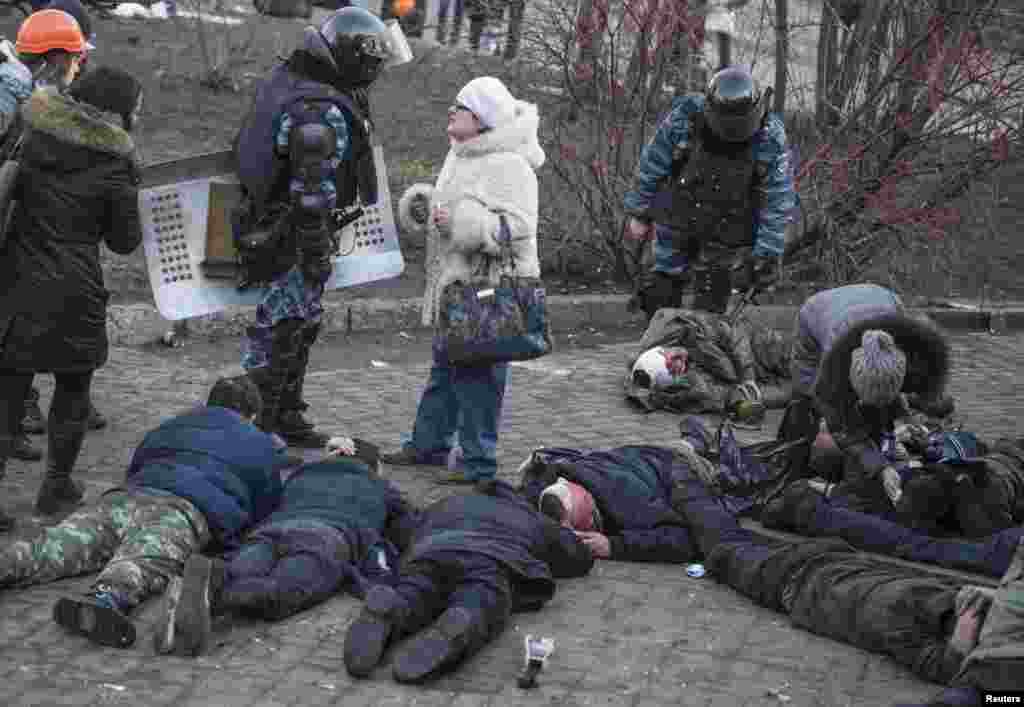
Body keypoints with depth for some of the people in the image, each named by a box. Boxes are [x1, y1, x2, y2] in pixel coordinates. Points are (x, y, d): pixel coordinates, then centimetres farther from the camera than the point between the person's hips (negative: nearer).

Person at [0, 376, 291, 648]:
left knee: (50, 548, -16)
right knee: (144, 560, -33)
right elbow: (266, 509, 33)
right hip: (185, 507, -4)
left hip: (127, 496, 4)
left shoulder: (166, 429, 40)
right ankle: (103, 600, -66)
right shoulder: (260, 446, 29)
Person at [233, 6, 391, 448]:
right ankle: (257, 426, 9)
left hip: (266, 220, 10)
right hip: (292, 234, -10)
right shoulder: (323, 114, -25)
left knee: (303, 324, 19)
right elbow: (312, 192, -25)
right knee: (282, 326, -1)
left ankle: (287, 416, 31)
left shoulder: (287, 77, 6)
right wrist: (318, 255, -19)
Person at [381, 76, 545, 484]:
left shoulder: (509, 166, -17)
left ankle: (477, 462, 9)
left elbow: (518, 229, -24)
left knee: (477, 375, -2)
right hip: (452, 284, 10)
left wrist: (460, 222, -27)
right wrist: (421, 202, 9)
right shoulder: (459, 156, 14)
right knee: (444, 366, 20)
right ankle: (429, 443, 34)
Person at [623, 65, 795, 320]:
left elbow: (777, 201, -15)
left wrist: (765, 254, -15)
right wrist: (639, 214, 0)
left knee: (710, 302, 6)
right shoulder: (684, 119, -23)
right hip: (676, 223, 1)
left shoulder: (770, 138, -22)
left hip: (725, 236, -1)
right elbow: (651, 165, -8)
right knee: (662, 292, 13)